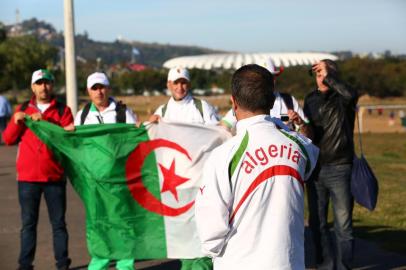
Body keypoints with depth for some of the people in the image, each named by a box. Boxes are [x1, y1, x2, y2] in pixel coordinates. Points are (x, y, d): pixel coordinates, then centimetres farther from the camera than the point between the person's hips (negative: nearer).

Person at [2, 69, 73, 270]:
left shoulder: (62, 110, 6)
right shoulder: (23, 109, 12)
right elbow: (8, 139, 7)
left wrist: (45, 121, -16)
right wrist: (16, 121, -11)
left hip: (54, 176, -1)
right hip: (27, 177, 1)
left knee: (58, 222, 4)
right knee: (28, 223, 3)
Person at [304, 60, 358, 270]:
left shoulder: (342, 98, -4)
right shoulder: (311, 99, 11)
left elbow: (351, 95, -29)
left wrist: (329, 77, -22)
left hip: (339, 168, -5)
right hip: (315, 168, 5)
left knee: (343, 224, -2)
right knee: (317, 222, 8)